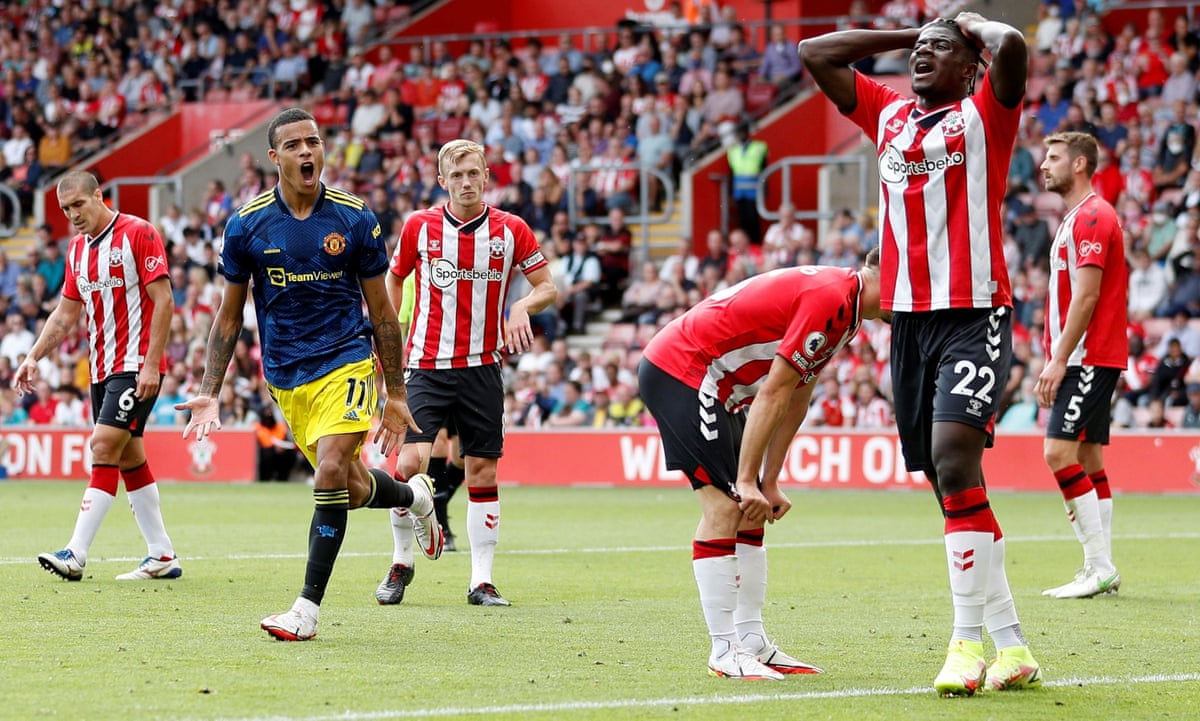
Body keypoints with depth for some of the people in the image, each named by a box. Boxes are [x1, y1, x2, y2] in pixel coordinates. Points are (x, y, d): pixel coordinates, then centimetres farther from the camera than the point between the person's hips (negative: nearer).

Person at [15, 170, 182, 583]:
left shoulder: (139, 234, -10)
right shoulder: (77, 249, 13)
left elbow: (163, 300, -13)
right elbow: (66, 312, 19)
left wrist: (150, 365, -18)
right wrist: (33, 358, 8)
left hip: (136, 366, -8)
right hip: (101, 369, 8)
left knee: (105, 447, -15)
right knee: (129, 460, 8)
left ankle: (76, 555, -20)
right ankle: (162, 556, 14)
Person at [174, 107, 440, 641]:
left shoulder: (355, 219, -5)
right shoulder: (247, 224, -2)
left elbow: (381, 311, 4)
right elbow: (229, 314, 6)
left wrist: (395, 393, 4)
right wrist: (208, 392, -1)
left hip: (347, 362, -2)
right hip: (286, 378, 2)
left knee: (331, 472, -21)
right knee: (354, 490, 7)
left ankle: (308, 609, -14)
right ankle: (414, 495, 44)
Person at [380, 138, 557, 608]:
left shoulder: (511, 230, 0)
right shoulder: (419, 226, 0)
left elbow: (547, 287, 5)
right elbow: (394, 279, 15)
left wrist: (522, 306, -15)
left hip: (482, 367, 1)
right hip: (427, 365, -1)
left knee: (483, 471, 1)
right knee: (412, 461, -14)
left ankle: (482, 581, 8)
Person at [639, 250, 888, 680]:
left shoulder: (843, 306, 10)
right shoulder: (828, 299, -22)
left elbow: (795, 400, 13)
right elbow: (773, 394, -23)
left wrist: (769, 483, 11)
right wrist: (748, 480, -20)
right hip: (679, 367, -11)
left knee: (749, 511, 8)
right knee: (723, 506, -13)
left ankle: (752, 644, 10)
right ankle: (724, 651, -11)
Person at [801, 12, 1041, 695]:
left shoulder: (984, 115, 0)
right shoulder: (890, 115, 17)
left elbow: (1011, 46, -20)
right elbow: (815, 55, 22)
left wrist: (975, 26, 2)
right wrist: (908, 32, 18)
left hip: (975, 317, -7)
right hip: (909, 322, 7)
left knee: (953, 458, -22)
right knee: (950, 482, 4)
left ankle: (969, 637, -18)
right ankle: (1011, 645, 9)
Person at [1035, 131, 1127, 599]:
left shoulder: (1091, 217, -12)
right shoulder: (1077, 219, 20)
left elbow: (1087, 297, -19)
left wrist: (1059, 360, -20)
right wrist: (1055, 360, 20)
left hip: (1088, 360, -10)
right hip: (1083, 362, 10)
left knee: (1060, 452, -15)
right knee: (1087, 459, 8)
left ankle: (1100, 567, -14)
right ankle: (1100, 569, 8)